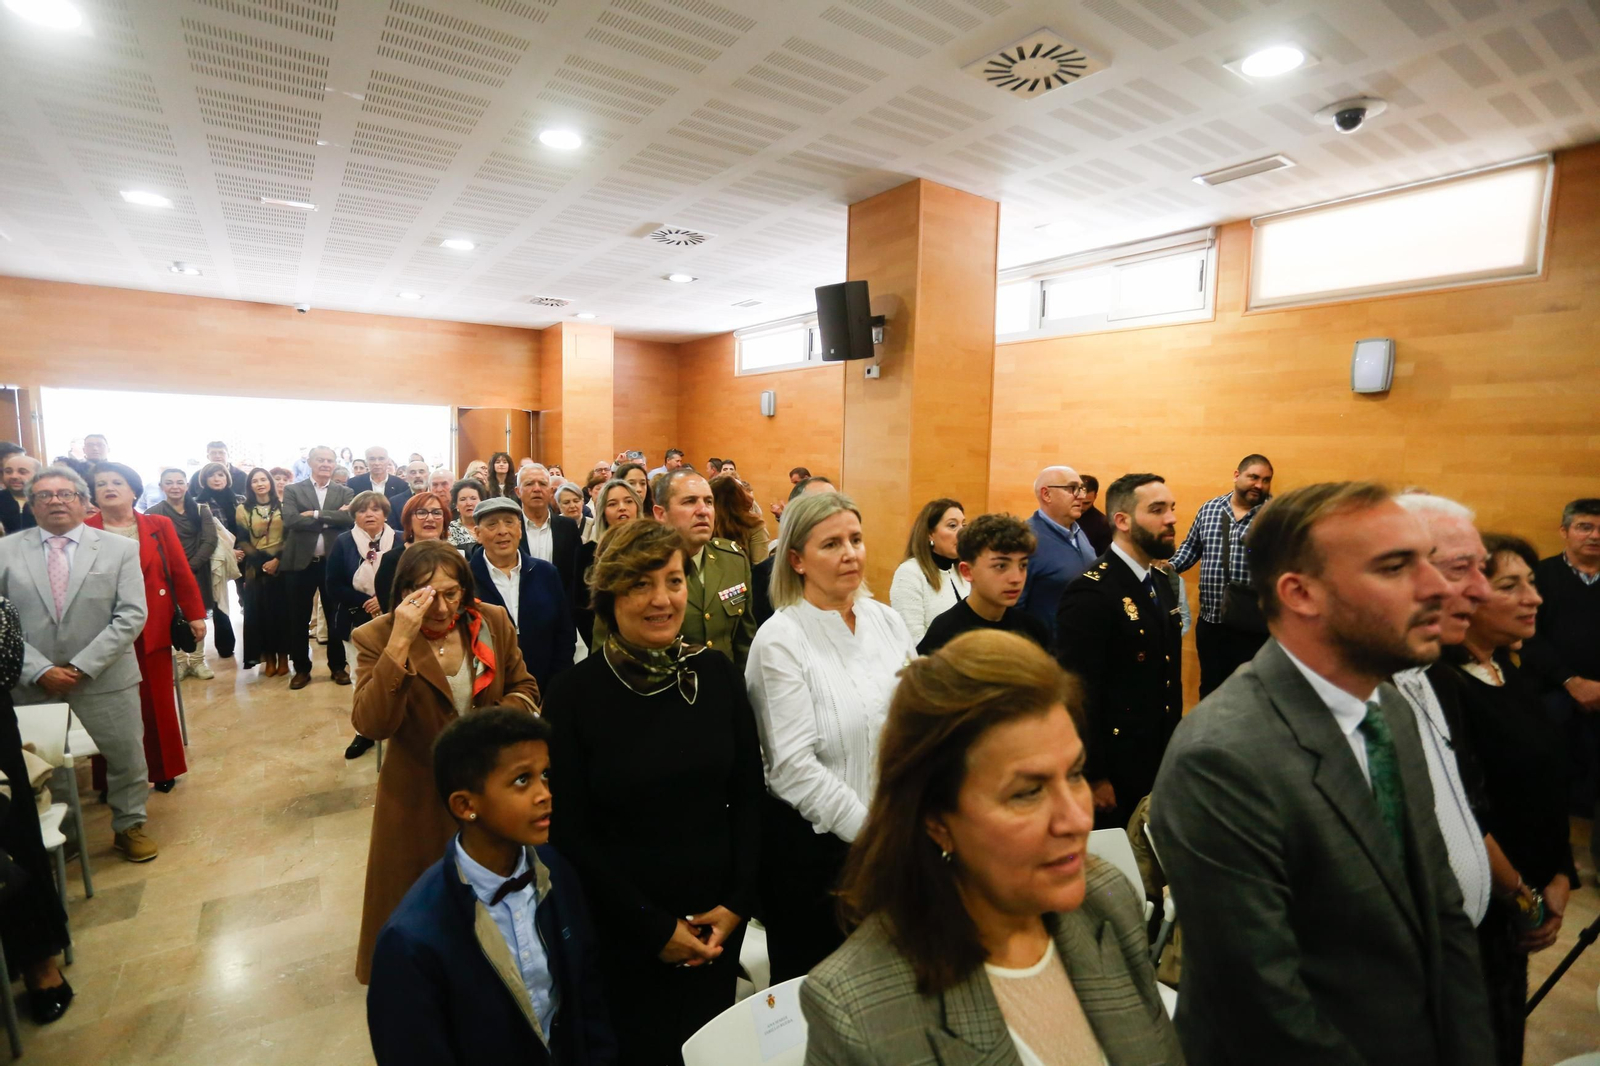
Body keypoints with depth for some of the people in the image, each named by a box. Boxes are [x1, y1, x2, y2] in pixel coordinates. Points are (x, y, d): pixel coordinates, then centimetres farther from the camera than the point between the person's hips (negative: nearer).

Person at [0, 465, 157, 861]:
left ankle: (129, 826, 30)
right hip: (32, 685, 1)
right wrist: (40, 670, -13)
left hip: (105, 682, -1)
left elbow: (131, 616, -8)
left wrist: (82, 666, -14)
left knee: (126, 757, 9)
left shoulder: (120, 549, -2)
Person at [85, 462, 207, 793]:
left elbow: (181, 573, 2)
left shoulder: (159, 526, 3)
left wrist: (195, 615, -1)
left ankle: (162, 770, 26)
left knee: (157, 701, 11)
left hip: (153, 630, 1)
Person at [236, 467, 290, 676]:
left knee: (283, 611, 1)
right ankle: (269, 659, 11)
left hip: (282, 566, 0)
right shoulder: (243, 509, 6)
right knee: (260, 612, 2)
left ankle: (283, 657, 10)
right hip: (257, 569, 1)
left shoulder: (282, 506, 6)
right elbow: (242, 541, 1)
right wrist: (263, 561, -12)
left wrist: (278, 560, -12)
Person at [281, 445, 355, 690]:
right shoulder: (293, 491, 3)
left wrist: (315, 514, -16)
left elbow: (350, 518, -12)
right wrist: (332, 518, -15)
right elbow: (291, 520, -13)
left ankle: (338, 666, 22)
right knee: (299, 619, 7)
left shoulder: (345, 492, 6)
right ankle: (301, 668, 21)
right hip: (300, 562, 0)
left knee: (335, 617, 9)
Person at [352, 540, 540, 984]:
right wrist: (400, 642, -37)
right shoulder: (377, 638, -17)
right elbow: (371, 724, -28)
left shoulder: (494, 623, -9)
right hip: (419, 799, -3)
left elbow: (524, 687, 1)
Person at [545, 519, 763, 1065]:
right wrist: (653, 926, -9)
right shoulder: (574, 694, -15)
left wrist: (737, 901, -7)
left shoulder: (717, 673, -6)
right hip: (621, 934, -3)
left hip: (718, 924, 3)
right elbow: (570, 832, -10)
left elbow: (748, 795, 0)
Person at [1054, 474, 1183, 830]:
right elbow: (1079, 692, -22)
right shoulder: (1091, 592, -22)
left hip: (1160, 760, 8)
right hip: (1115, 768, -8)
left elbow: (1166, 674, 13)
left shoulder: (1161, 581, 7)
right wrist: (1094, 777, -18)